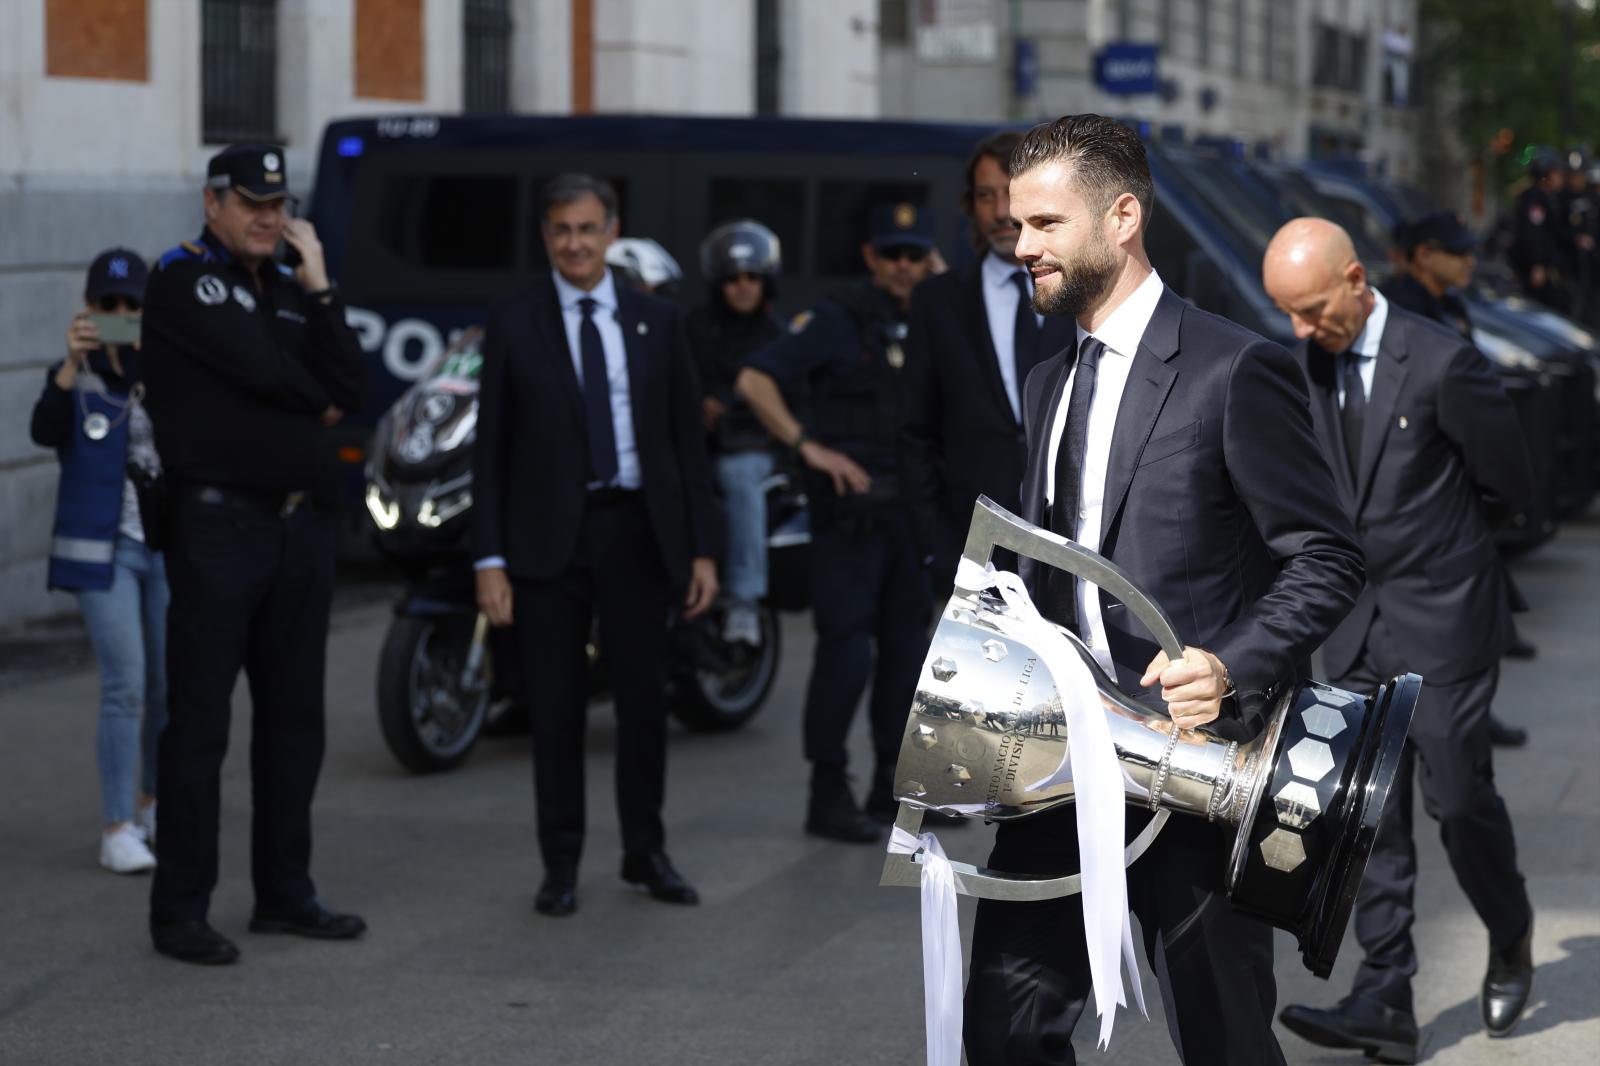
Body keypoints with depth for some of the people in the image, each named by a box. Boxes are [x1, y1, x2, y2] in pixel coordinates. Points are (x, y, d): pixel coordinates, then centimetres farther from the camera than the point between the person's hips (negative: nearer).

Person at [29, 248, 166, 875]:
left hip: (168, 543, 3)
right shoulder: (75, 375, -3)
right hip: (103, 546, -3)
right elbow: (45, 431, -19)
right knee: (124, 686, -11)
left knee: (169, 685, 9)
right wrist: (73, 365, -35)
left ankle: (154, 805, 28)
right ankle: (117, 829, -8)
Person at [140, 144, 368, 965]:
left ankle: (283, 893, 22)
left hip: (301, 521, 7)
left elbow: (349, 388, 4)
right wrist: (318, 402, 1)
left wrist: (318, 288, -4)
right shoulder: (183, 279, -5)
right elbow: (256, 365, -18)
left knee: (294, 719, 12)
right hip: (218, 522, -7)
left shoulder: (291, 287, 16)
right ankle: (179, 910, 1)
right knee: (200, 721, -4)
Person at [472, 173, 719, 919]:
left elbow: (687, 438, 8)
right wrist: (489, 558, -7)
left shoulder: (656, 321, 7)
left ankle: (645, 851, 21)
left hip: (636, 529, 1)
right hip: (549, 534, -1)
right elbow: (490, 449, 0)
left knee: (644, 694, 6)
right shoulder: (514, 324, 2)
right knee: (556, 704, 3)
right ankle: (560, 864, 13)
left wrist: (702, 548, 2)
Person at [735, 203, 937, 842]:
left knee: (907, 645, 11)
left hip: (911, 510, 7)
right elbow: (753, 381, -15)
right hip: (851, 509, -7)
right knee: (847, 649, -8)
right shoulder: (839, 320, -7)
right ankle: (828, 795, -2)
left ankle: (893, 784, 21)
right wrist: (809, 446, -19)